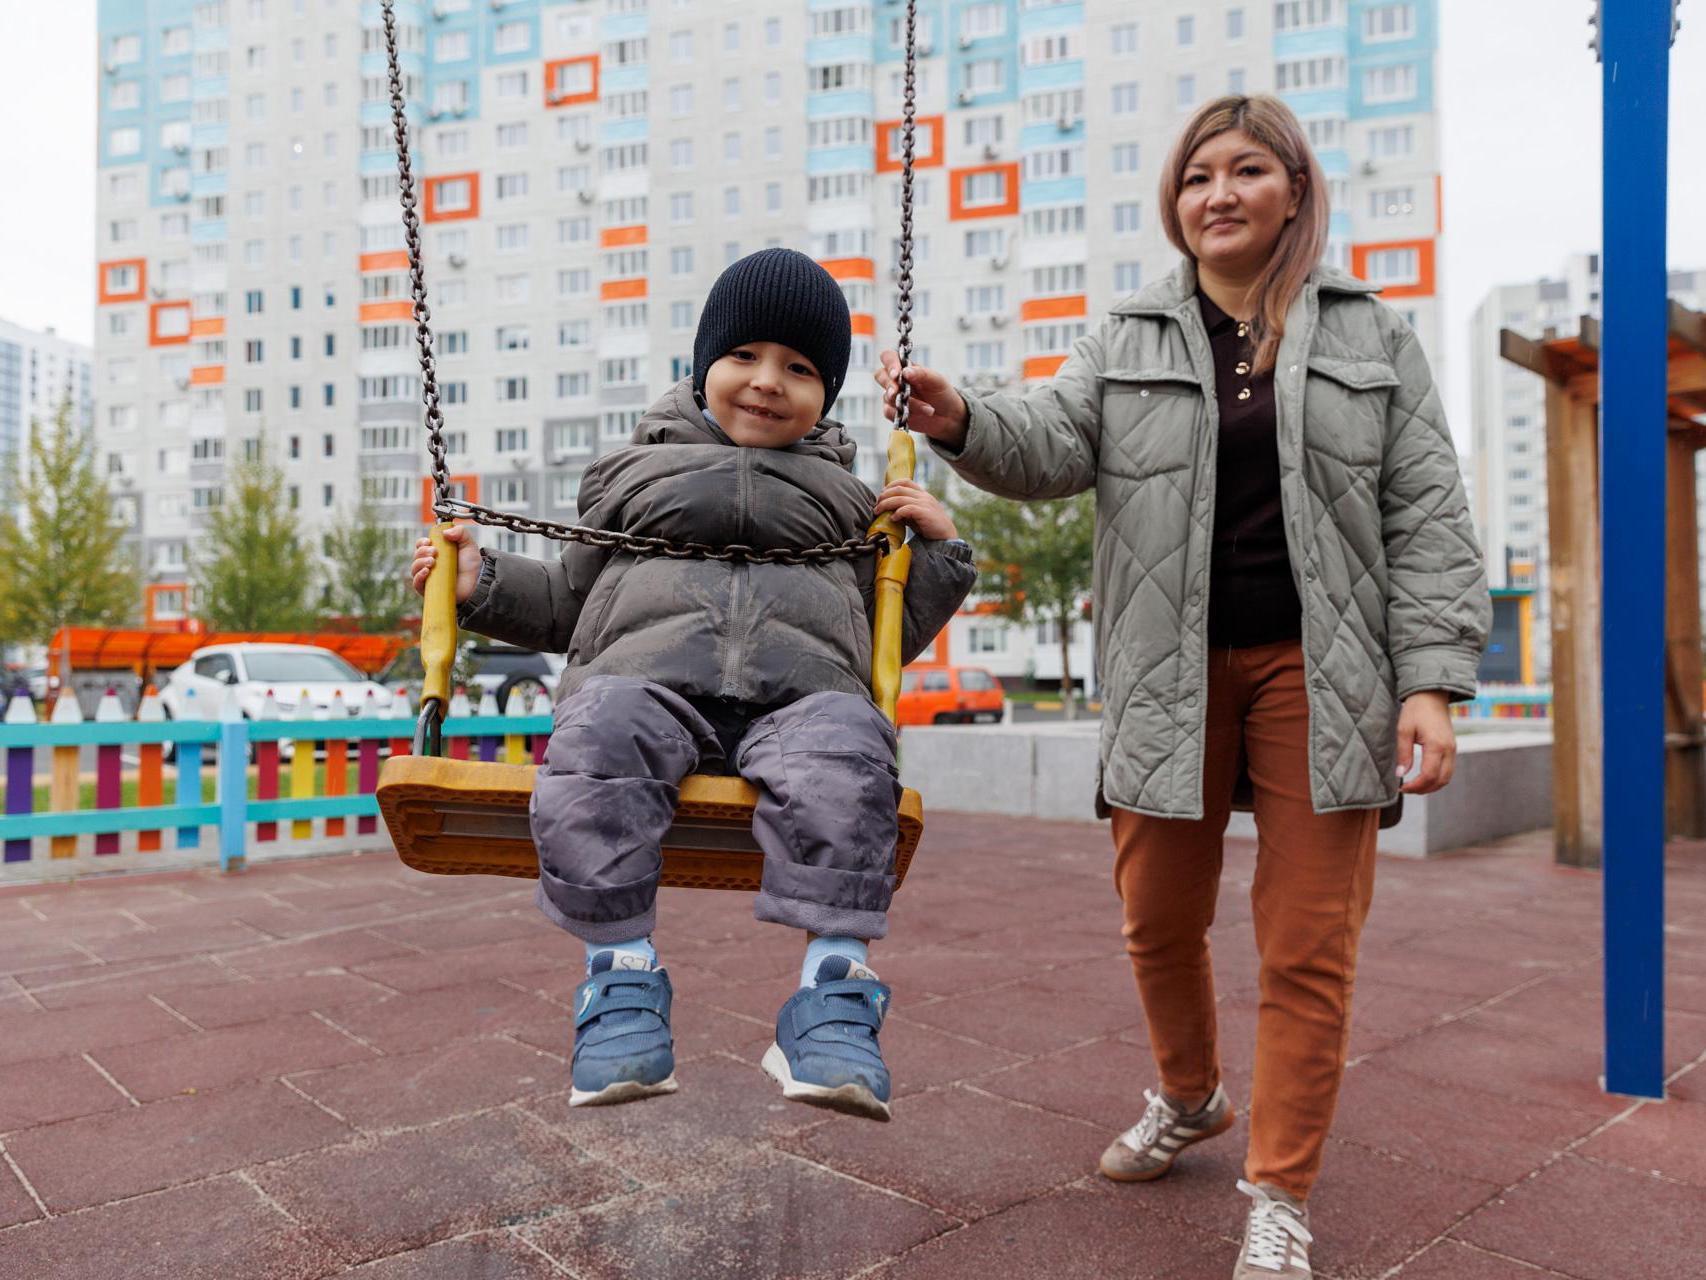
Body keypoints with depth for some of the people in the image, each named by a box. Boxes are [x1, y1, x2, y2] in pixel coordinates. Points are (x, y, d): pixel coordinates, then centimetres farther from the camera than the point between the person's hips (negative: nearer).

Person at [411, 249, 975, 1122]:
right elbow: (567, 601, 31)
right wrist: (483, 582, 16)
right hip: (646, 668, 0)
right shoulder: (635, 474, 30)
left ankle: (835, 990, -35)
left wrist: (939, 555, 18)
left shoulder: (843, 498, 32)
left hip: (800, 682, 0)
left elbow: (889, 635, 31)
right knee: (596, 737, -36)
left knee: (842, 755, -36)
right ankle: (621, 972, -29)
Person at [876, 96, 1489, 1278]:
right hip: (1171, 674, 1)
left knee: (1308, 944, 1)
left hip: (1316, 674, -1)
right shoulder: (1129, 344, 10)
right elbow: (1051, 445, -6)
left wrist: (1432, 681, -7)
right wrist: (961, 422, -28)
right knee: (1159, 916, 11)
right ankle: (1190, 1099, 40)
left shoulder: (1372, 337, 7)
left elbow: (1427, 519, 3)